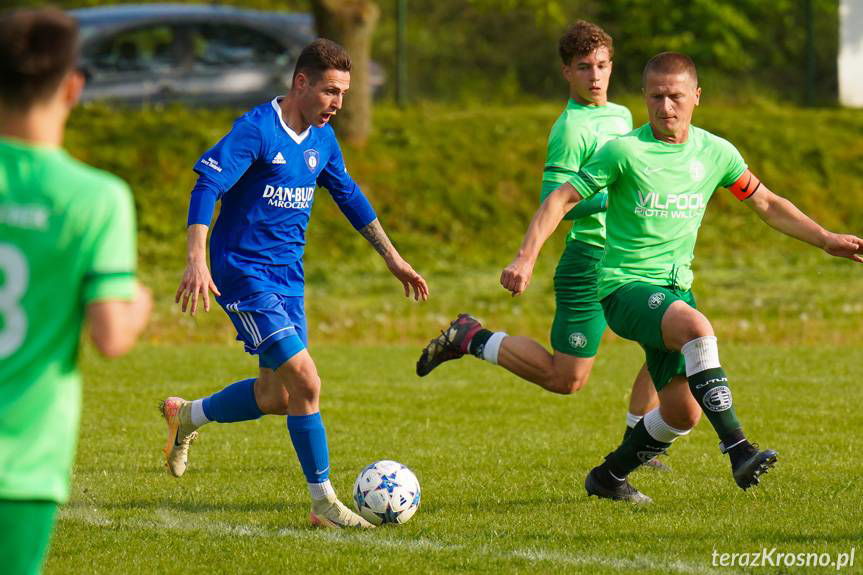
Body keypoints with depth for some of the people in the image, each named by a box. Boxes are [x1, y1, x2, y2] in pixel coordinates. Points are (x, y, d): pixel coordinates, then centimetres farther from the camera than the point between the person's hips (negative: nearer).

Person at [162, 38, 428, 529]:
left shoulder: (322, 139, 7)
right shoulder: (256, 130, -16)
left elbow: (350, 198, 21)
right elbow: (206, 188, -23)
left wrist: (393, 258, 22)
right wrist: (197, 261, -35)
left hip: (288, 276, 8)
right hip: (245, 273, -8)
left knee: (275, 396, 12)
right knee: (305, 381, -15)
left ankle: (186, 416, 37)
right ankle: (325, 504, -6)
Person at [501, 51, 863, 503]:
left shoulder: (715, 153, 5)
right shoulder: (624, 151, -10)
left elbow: (766, 204, 19)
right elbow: (562, 199, -9)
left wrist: (826, 240, 15)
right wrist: (526, 258, -20)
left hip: (676, 288, 6)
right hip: (625, 285, -6)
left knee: (683, 412, 3)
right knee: (697, 328, -36)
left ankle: (608, 476, 26)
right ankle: (738, 452, -39)